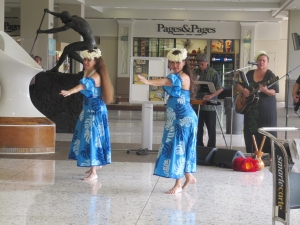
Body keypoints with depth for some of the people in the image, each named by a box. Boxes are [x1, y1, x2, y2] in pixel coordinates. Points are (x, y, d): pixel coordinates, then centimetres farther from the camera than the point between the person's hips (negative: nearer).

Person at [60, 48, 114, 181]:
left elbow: (85, 85, -39)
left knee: (92, 139, -9)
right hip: (88, 111, 9)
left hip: (95, 112, -9)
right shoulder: (88, 74, 10)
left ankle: (93, 173, -6)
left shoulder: (96, 76, -21)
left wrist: (70, 91, -54)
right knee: (87, 138, 17)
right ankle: (96, 164, 34)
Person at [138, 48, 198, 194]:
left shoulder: (183, 77, -17)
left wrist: (148, 81, -49)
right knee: (181, 149, 15)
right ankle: (189, 177, 28)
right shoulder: (176, 78, 15)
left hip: (184, 119, -10)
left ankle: (178, 184, -2)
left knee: (178, 149, -7)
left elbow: (166, 82, -34)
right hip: (176, 119, 10)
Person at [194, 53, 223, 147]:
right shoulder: (196, 72, 5)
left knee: (211, 129, 4)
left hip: (209, 105, -4)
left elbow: (220, 89, -8)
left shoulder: (213, 73, -7)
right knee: (198, 128, 11)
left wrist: (211, 96, -23)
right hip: (197, 105, 4)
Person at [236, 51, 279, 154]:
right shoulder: (250, 73, 9)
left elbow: (274, 91, -15)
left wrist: (265, 90, -35)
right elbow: (238, 86, 11)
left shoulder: (270, 75, -5)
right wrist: (243, 90, -10)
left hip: (266, 110, -5)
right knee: (250, 133, 7)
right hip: (250, 108, 5)